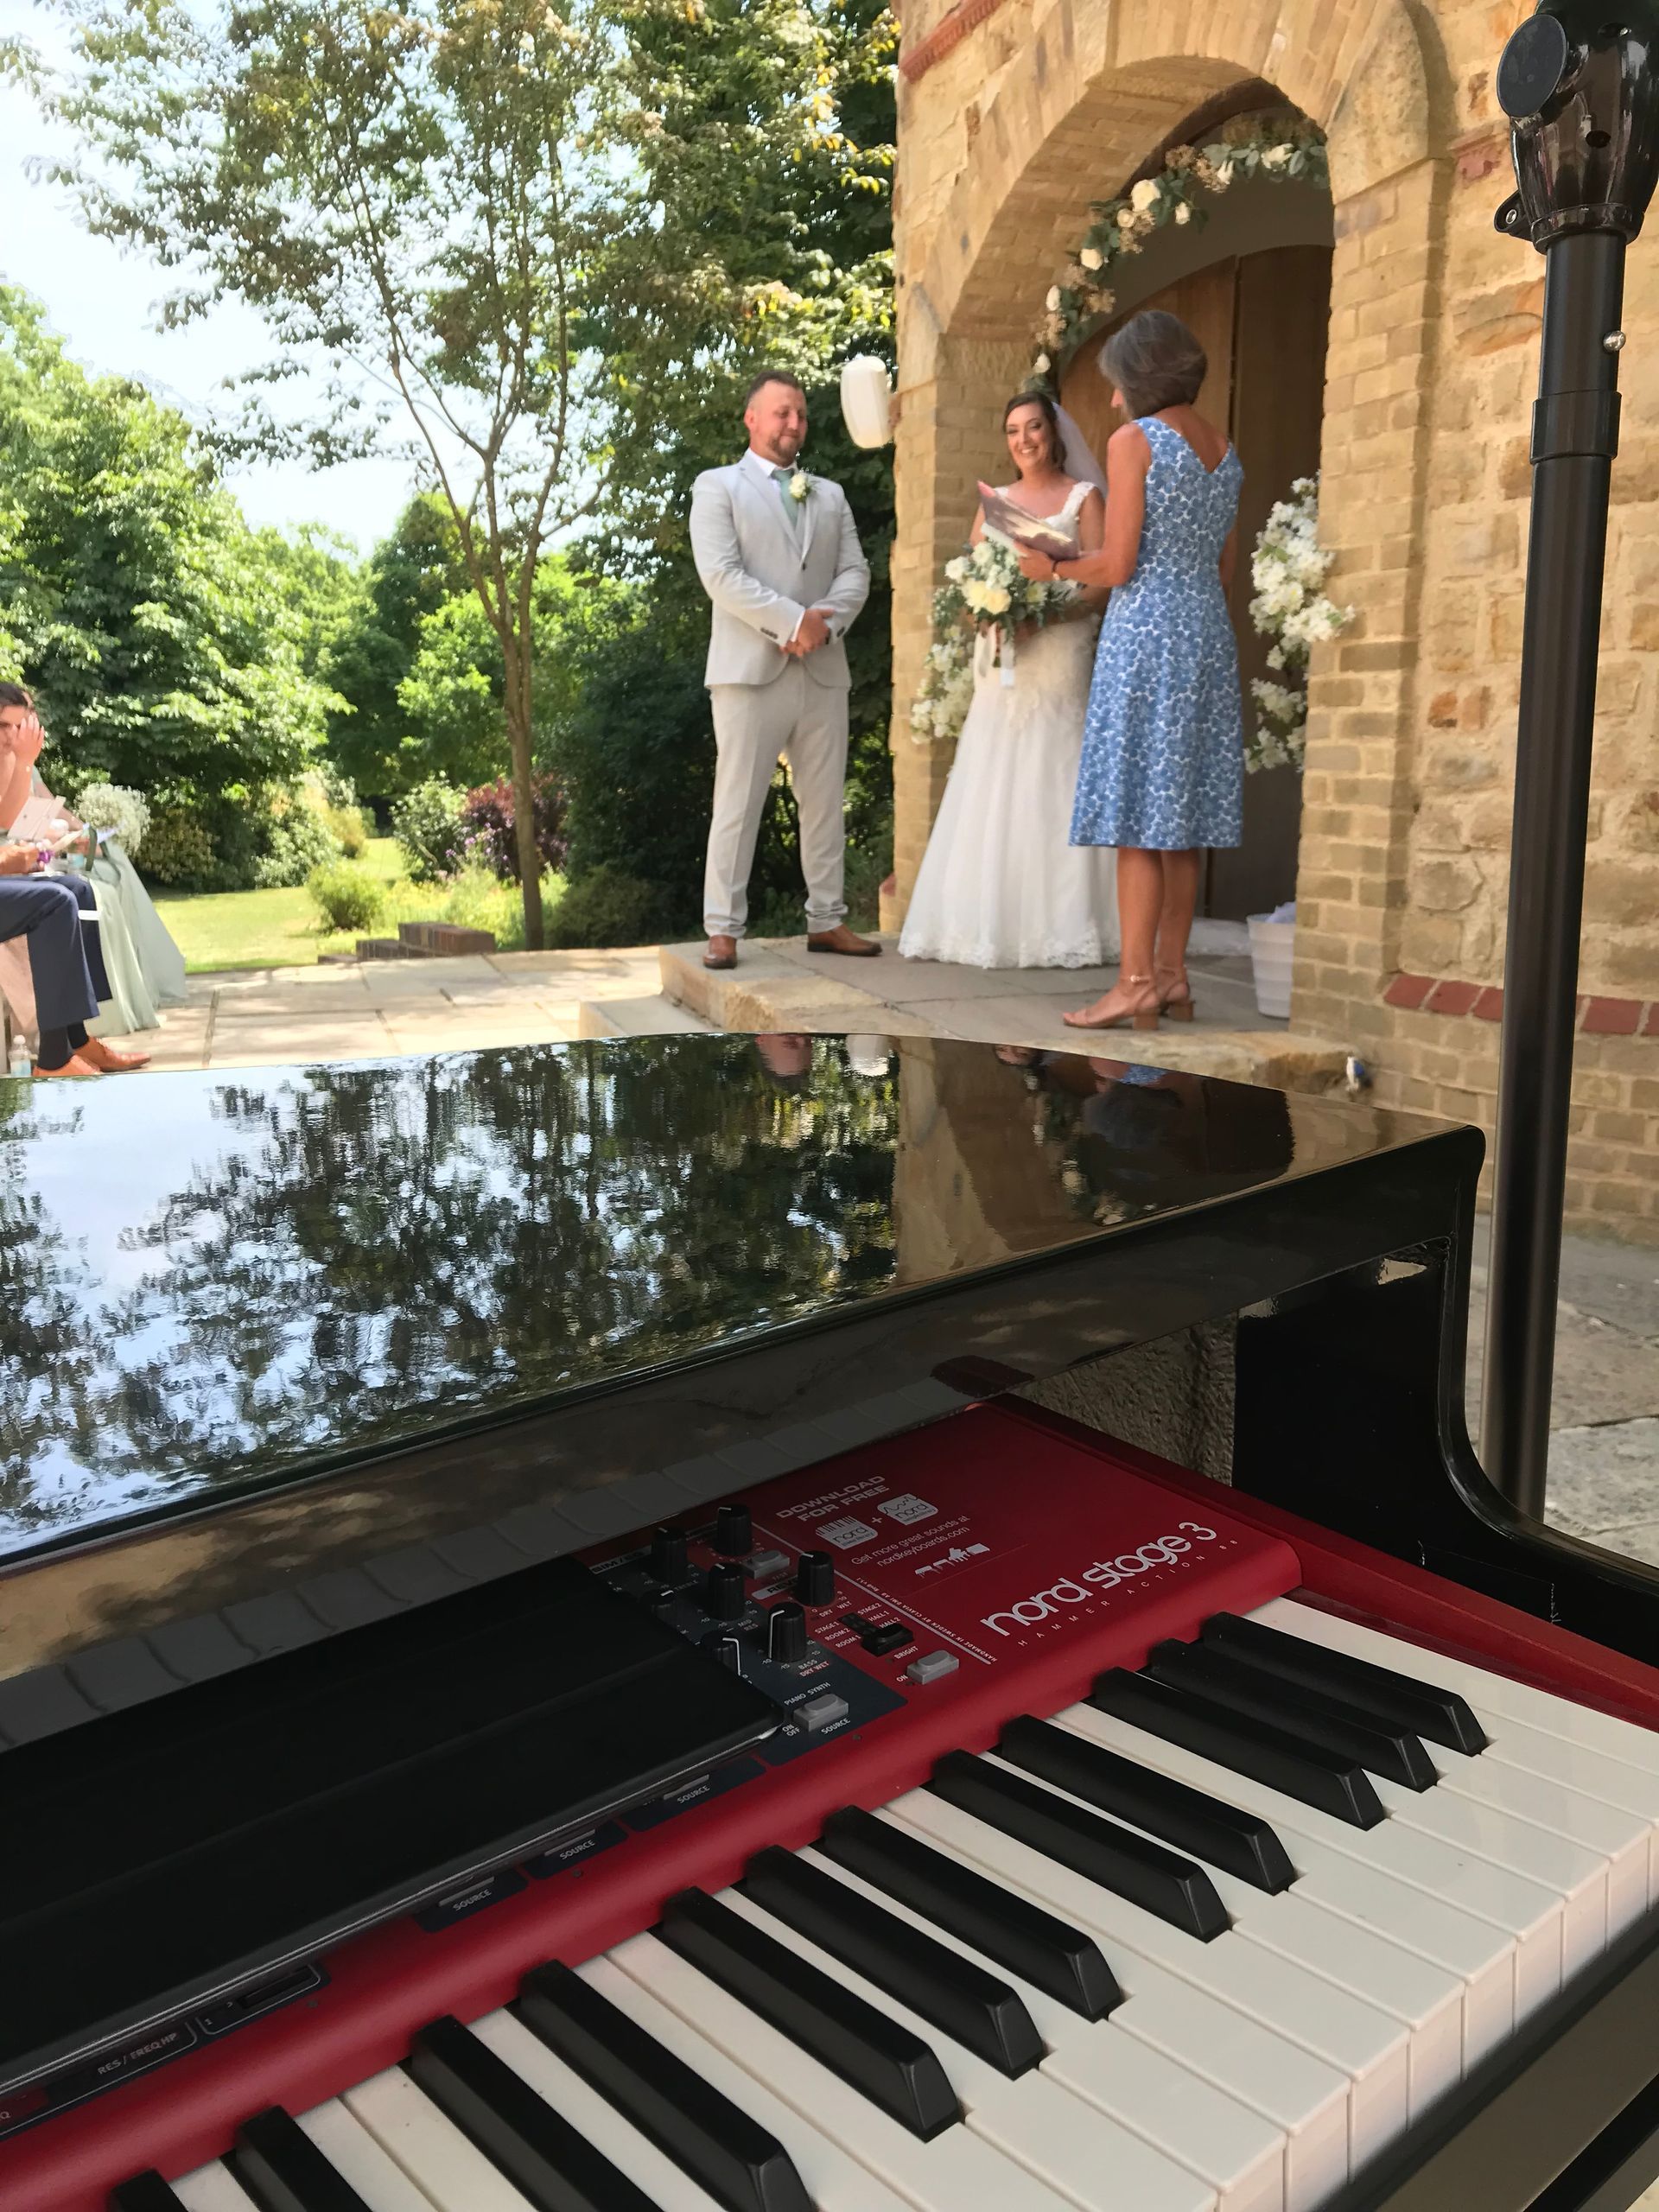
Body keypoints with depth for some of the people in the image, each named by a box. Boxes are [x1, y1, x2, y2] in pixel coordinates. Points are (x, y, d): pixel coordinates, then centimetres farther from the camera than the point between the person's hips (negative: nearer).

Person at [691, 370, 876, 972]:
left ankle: (827, 922, 14)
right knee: (737, 803, -5)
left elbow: (855, 573, 9)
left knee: (825, 804, 7)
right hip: (750, 668, -5)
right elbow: (721, 576, -9)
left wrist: (826, 622, -11)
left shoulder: (830, 495, 21)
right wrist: (793, 621, -16)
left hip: (824, 671, 5)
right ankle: (723, 930, -2)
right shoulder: (717, 487, 5)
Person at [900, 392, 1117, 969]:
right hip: (1000, 667, 4)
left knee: (1052, 792, -7)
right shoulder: (993, 503, 17)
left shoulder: (1083, 498, 4)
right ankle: (990, 921, 3)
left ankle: (1060, 927, -4)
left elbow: (1101, 586, -5)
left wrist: (1042, 617, -19)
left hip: (1059, 663, -4)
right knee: (990, 795, 0)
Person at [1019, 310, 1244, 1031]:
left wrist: (1053, 567, 6)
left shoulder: (1132, 442, -8)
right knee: (1182, 815, 9)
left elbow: (1117, 565, -13)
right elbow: (1224, 569, 16)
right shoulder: (1225, 451, 15)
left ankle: (1136, 984, -8)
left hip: (1144, 635, -8)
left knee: (1136, 815, -7)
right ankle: (1172, 977, 12)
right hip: (1209, 632, 8)